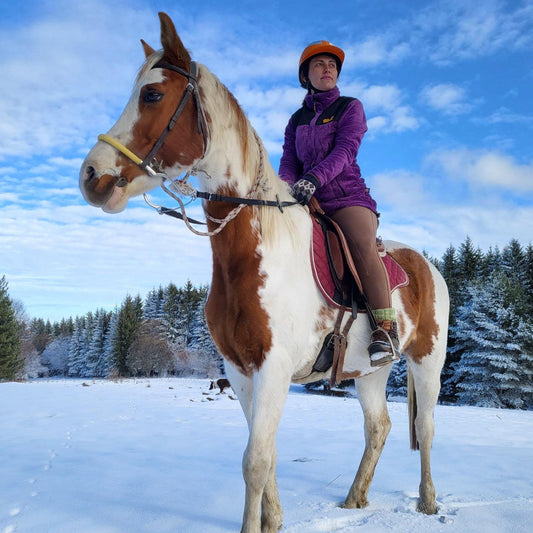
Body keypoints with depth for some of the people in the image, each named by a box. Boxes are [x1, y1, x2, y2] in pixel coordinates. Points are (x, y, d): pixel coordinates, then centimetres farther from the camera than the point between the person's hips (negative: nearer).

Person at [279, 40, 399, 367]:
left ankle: (386, 329, -31)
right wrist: (285, 188, -16)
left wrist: (313, 178, -28)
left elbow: (345, 150, -9)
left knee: (363, 244, -33)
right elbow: (288, 162, 9)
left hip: (348, 196, -4)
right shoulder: (297, 120, 21)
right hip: (307, 202, 4)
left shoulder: (350, 107, 9)